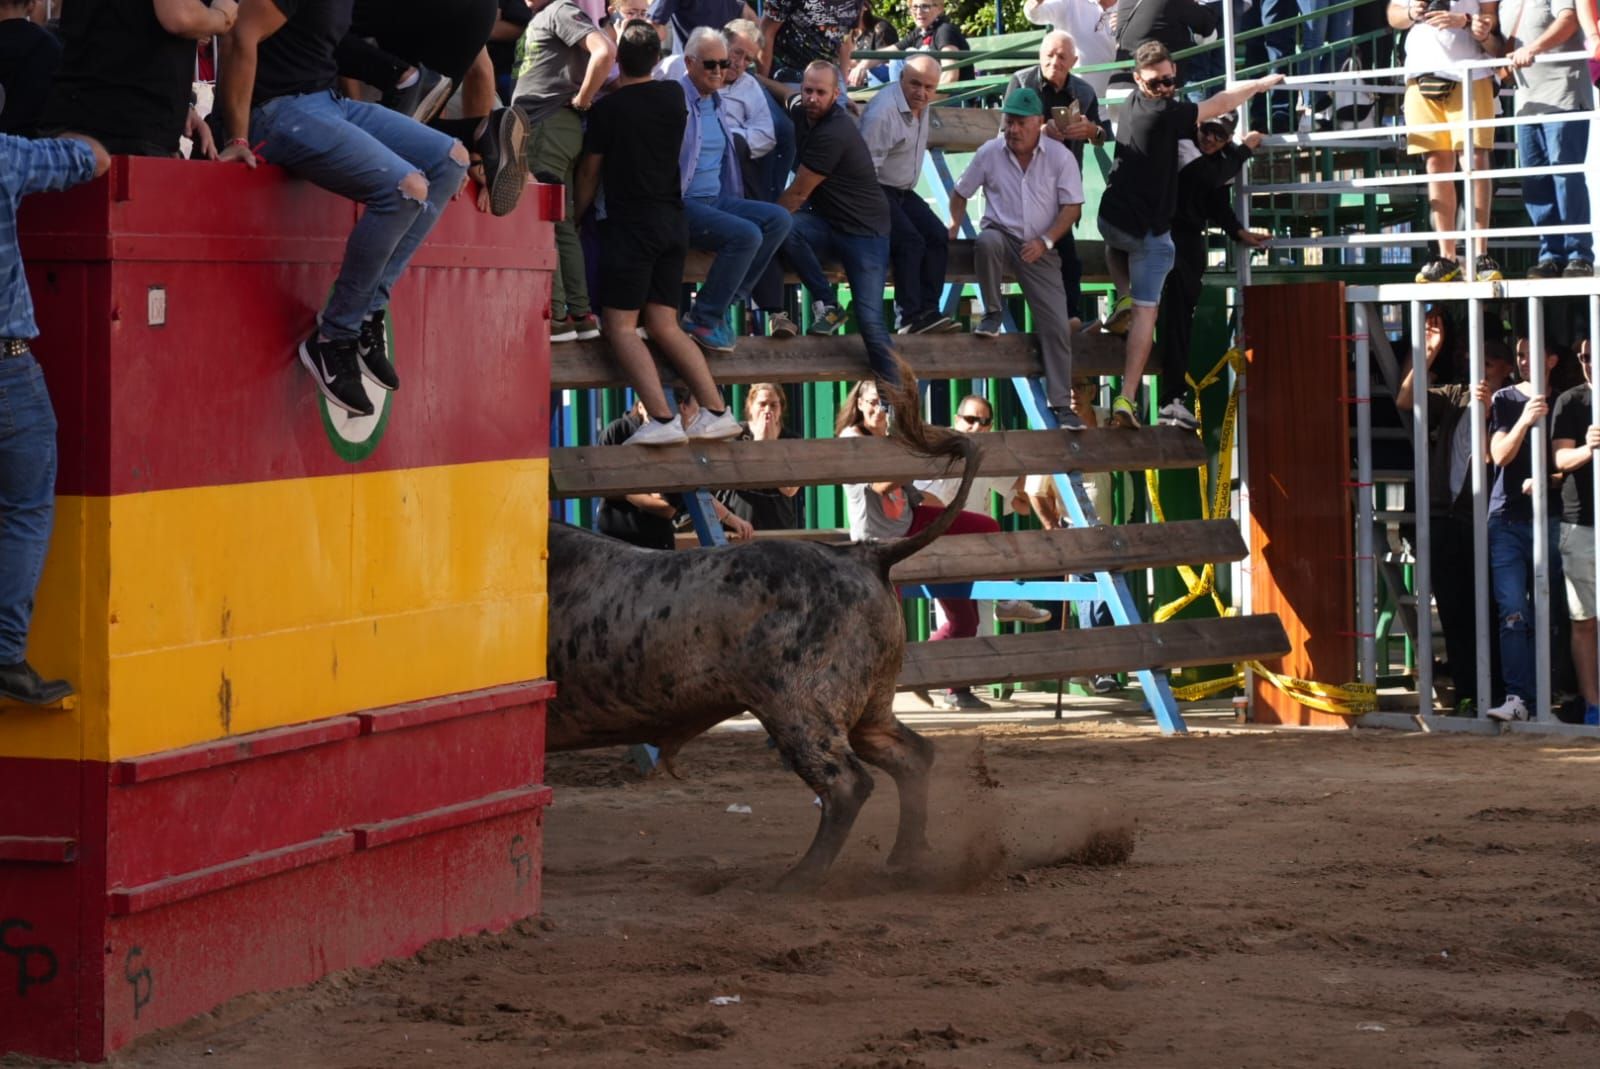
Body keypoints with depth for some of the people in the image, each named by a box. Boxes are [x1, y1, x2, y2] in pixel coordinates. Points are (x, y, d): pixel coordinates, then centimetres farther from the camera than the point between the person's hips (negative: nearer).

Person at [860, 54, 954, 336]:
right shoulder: (883, 112, -22)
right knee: (910, 241, -24)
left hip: (903, 191, 9)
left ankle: (928, 310, -7)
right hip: (877, 191, -9)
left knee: (937, 236, -7)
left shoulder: (921, 106, 7)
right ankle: (911, 318, -23)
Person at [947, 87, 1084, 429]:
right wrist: (955, 223, -8)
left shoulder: (1060, 157, -6)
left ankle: (1061, 403, 1)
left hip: (1039, 249, 0)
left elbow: (1072, 207, -5)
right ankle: (992, 312, -14)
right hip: (1001, 234, 0)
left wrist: (1045, 241, -16)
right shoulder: (989, 153, -2)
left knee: (1057, 325, -8)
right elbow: (961, 193, 9)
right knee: (987, 242, -39)